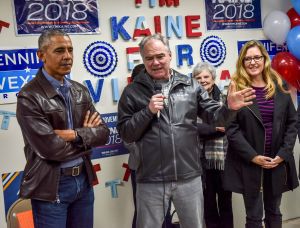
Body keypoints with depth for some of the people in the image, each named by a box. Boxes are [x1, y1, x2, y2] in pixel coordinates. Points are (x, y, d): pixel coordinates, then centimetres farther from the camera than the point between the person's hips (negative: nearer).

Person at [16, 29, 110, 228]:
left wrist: (75, 135, -18)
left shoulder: (80, 91, 5)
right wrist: (86, 135, -7)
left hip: (83, 180, 6)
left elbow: (103, 132, 0)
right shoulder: (29, 97, -15)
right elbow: (51, 149, -22)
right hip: (51, 186, -5)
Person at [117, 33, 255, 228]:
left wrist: (230, 108, -18)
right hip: (151, 180, -1)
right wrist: (148, 111, -16)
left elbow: (214, 115, 3)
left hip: (189, 176, 2)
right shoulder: (132, 92, 0)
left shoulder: (190, 85, 4)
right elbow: (126, 134, -3)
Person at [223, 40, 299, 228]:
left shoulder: (279, 86, 5)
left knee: (274, 212, 18)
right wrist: (253, 156, -15)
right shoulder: (236, 89, -4)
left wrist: (283, 154, -6)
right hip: (249, 163, -3)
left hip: (278, 161, 3)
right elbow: (231, 128, -9)